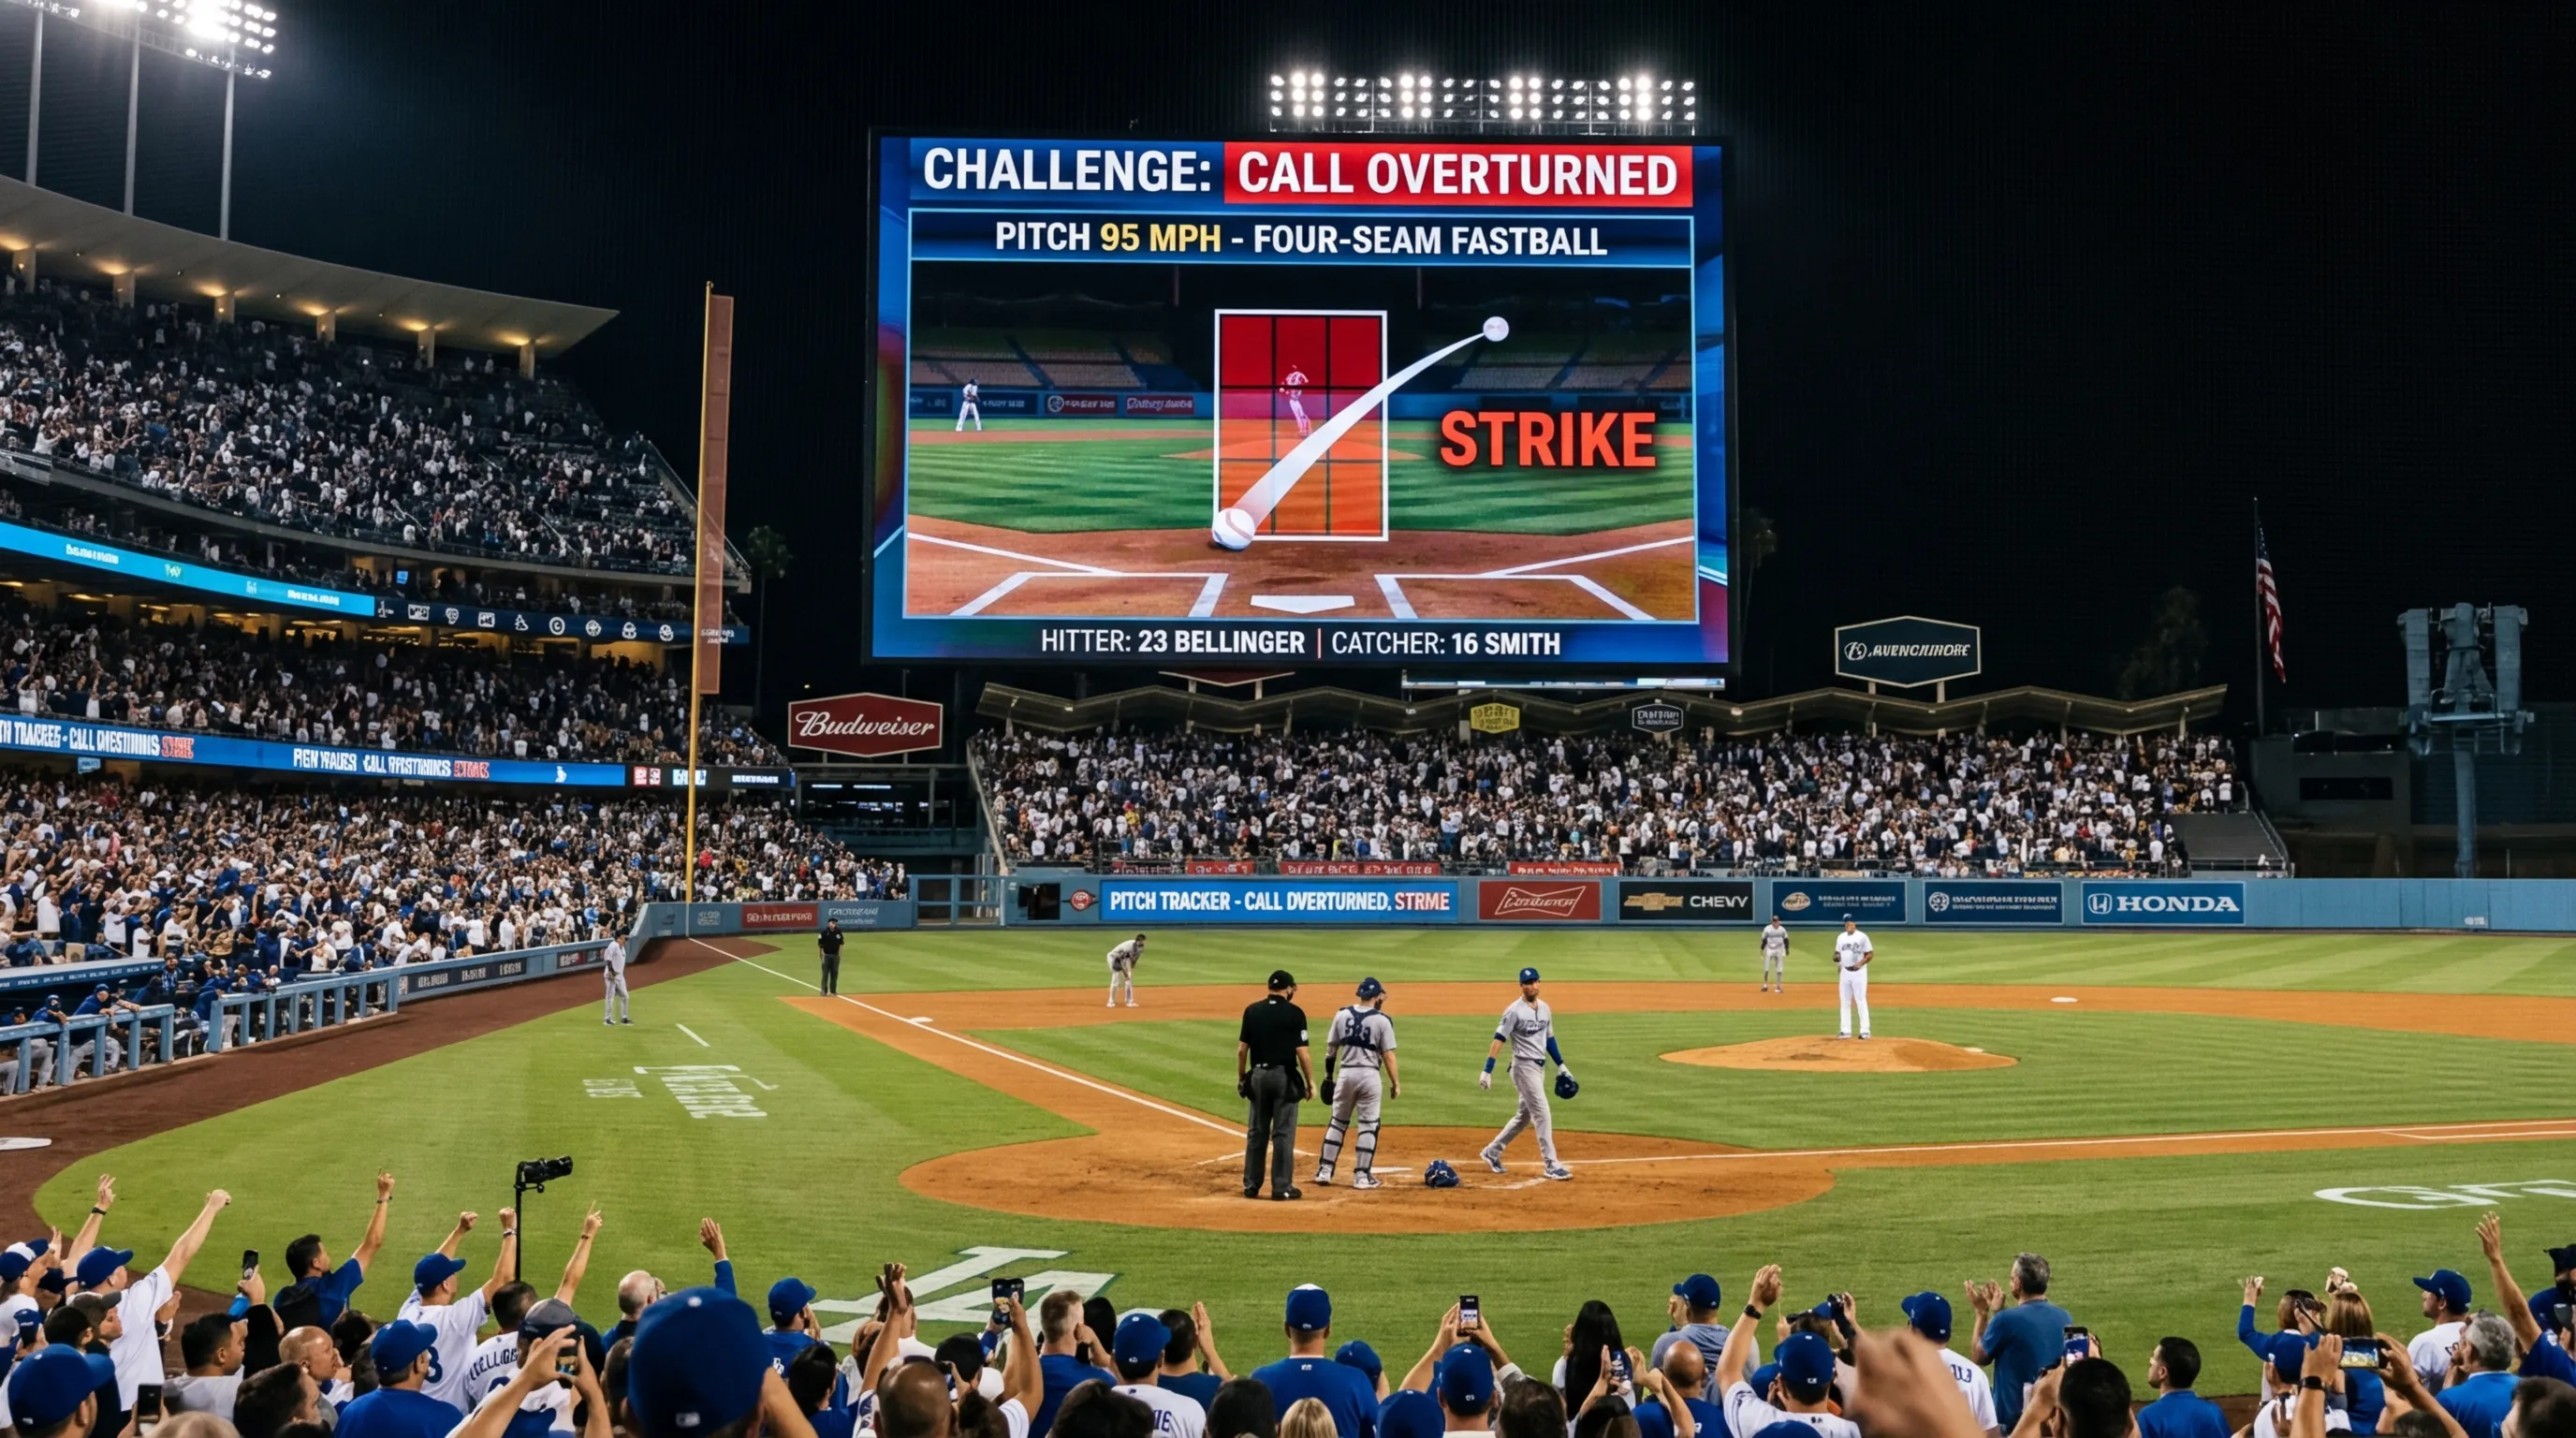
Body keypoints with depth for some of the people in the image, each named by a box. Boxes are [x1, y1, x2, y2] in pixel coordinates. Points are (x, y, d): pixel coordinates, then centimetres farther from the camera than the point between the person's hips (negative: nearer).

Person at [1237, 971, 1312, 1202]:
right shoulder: (1294, 1013, -7)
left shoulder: (1252, 1011, 3)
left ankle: (1251, 1186, 15)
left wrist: (1241, 1078, 14)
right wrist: (1310, 1081, 0)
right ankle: (1282, 1188, 4)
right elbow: (1302, 1053, -10)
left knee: (1256, 1133, 11)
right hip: (1284, 1076, -4)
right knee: (1283, 1134, 2)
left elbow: (1241, 1050, 3)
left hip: (1258, 1075, 4)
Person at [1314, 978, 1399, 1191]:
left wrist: (1328, 1076, 16)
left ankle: (1324, 1170, 13)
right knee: (1368, 1125, 6)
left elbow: (1331, 1049, 7)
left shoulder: (1342, 1015, 3)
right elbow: (1388, 1055, -8)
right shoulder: (1382, 1020, -7)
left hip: (1345, 1073, 4)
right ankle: (1362, 1175, 5)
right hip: (1369, 1075, -3)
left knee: (1338, 1122, 15)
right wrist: (1395, 1083, 0)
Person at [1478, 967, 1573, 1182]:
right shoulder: (1514, 1010, -13)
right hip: (1524, 1067, -8)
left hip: (1540, 1067, 8)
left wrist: (1561, 1066, 18)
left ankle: (1493, 1151, 28)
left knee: (1524, 1116, 15)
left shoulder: (1544, 1008, 10)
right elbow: (1499, 1040, -16)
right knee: (1542, 1114, -11)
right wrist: (1487, 1072, -21)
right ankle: (1551, 1165, -8)